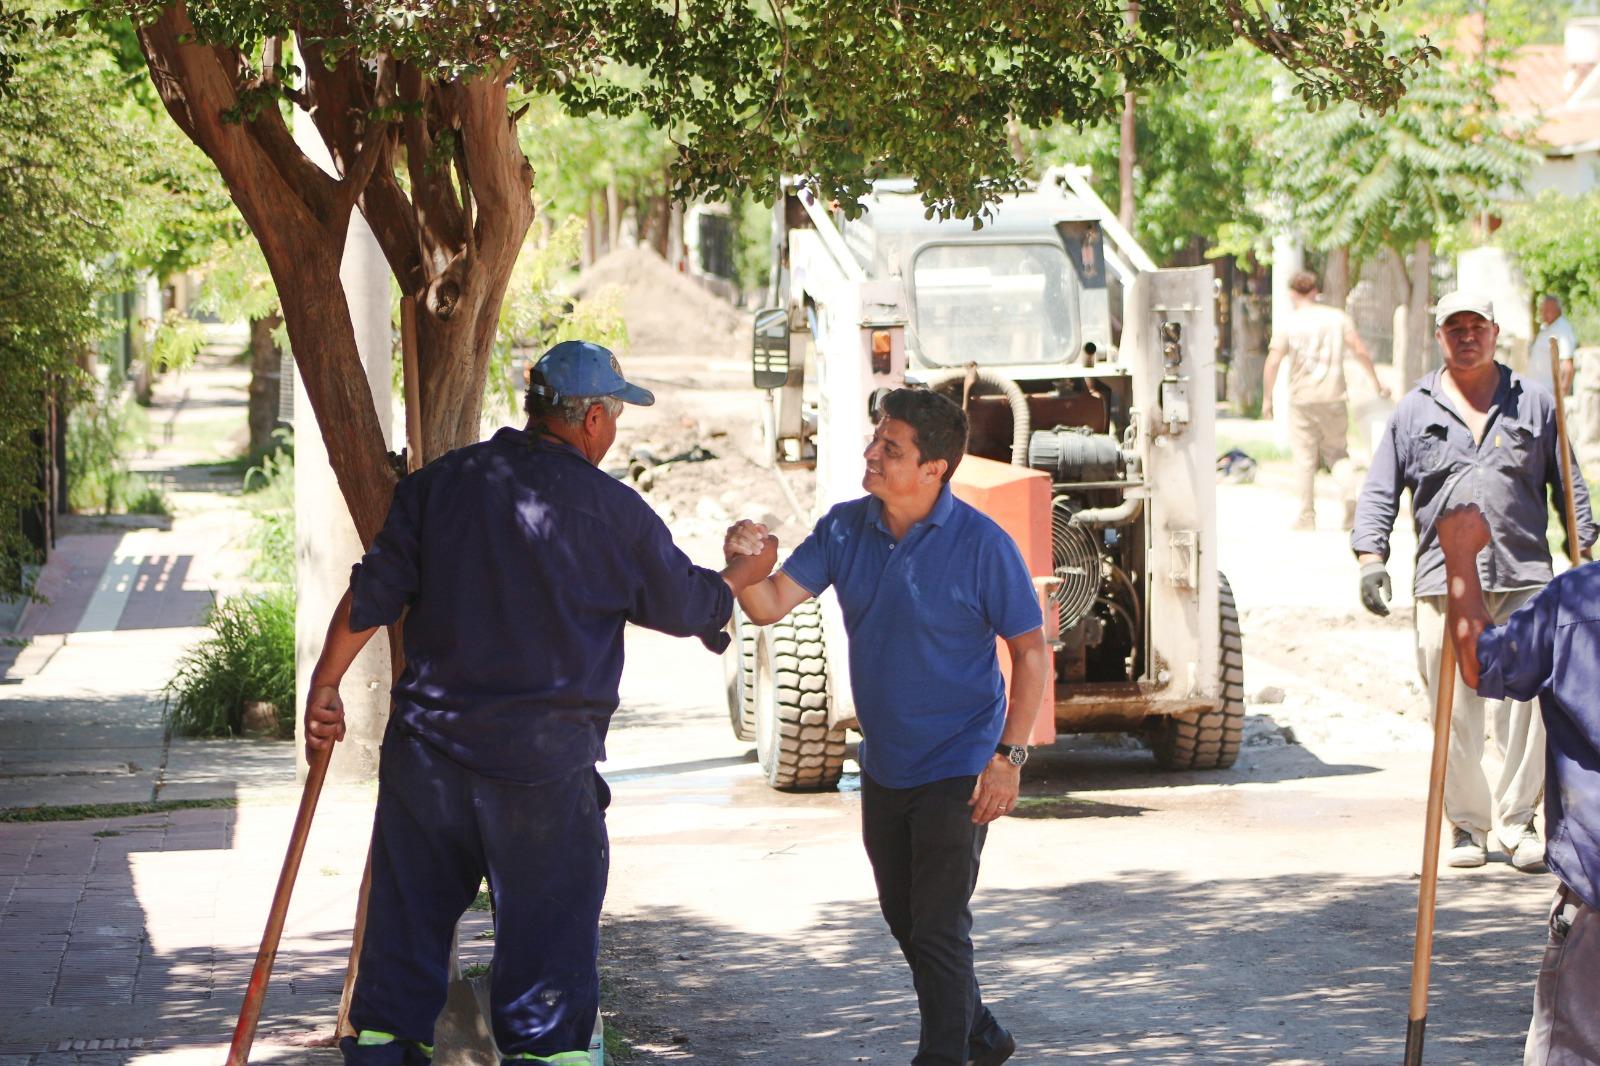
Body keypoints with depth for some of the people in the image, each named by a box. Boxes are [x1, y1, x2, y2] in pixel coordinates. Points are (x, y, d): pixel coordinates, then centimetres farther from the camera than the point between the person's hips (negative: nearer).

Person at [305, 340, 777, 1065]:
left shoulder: (438, 483, 4)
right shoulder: (612, 511, -5)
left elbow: (373, 594, 2)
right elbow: (687, 604, 6)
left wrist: (324, 687, 10)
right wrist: (743, 574, 25)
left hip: (425, 750, 4)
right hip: (544, 770, -4)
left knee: (407, 923, 12)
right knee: (547, 934, 5)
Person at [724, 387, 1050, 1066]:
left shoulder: (980, 544, -17)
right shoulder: (846, 529, -2)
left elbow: (1030, 650, -12)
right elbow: (771, 604, -5)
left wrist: (1009, 756, -17)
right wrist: (745, 563, -28)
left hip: (955, 772, -7)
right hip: (884, 767, 7)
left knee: (937, 927, -4)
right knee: (903, 917, 18)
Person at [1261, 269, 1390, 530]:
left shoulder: (1286, 323, -2)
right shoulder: (1337, 317, 5)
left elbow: (1273, 362, -8)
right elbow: (1360, 351, 2)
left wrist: (1267, 398, 0)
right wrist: (1376, 382, 13)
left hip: (1302, 399, -2)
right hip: (1333, 396, 2)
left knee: (1305, 458, 5)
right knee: (1336, 452, 13)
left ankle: (1307, 516, 7)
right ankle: (1352, 488, -15)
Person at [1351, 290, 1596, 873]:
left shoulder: (1535, 403, 13)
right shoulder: (1414, 410, 12)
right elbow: (1379, 492, 12)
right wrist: (1371, 557, -1)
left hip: (1525, 582, 0)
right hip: (1443, 582, 0)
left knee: (1528, 705, -5)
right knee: (1453, 714, -1)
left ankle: (1517, 819, 8)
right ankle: (1466, 824, 10)